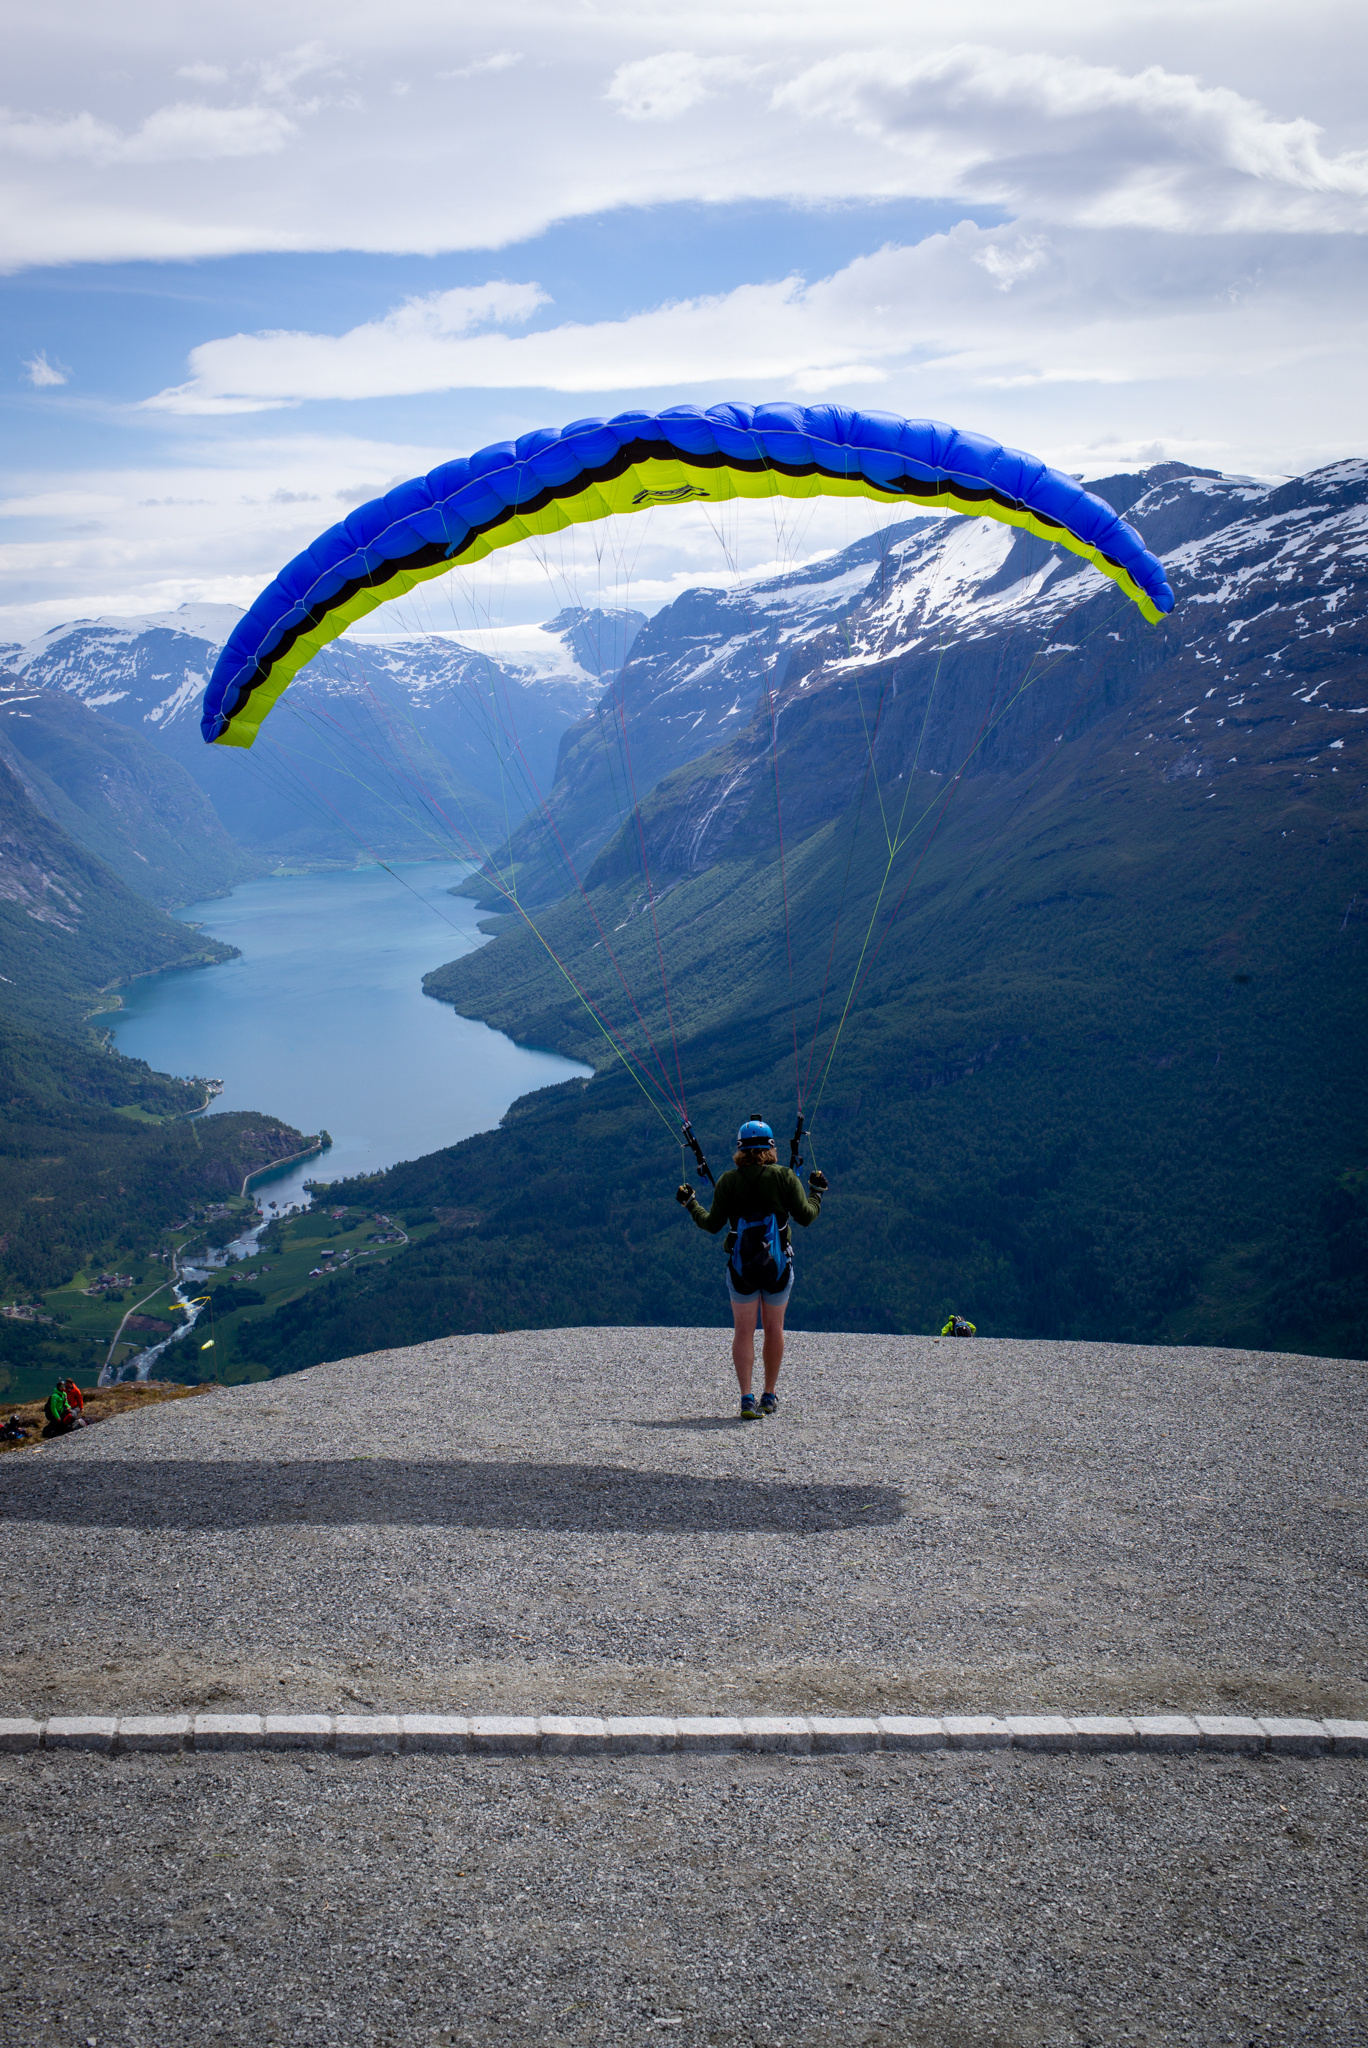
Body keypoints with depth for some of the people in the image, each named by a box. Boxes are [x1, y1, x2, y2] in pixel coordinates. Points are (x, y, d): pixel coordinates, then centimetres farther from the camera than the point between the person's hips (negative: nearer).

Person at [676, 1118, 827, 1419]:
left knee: (743, 1331, 4)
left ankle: (747, 1400, -5)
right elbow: (805, 1216, -4)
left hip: (741, 1267, 0)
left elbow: (713, 1224, -1)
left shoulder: (728, 1180, -3)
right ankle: (770, 1397, 21)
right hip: (779, 1265, 0)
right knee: (774, 1329, 13)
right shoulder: (784, 1176, -4)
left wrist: (690, 1203, 15)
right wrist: (816, 1191, 14)